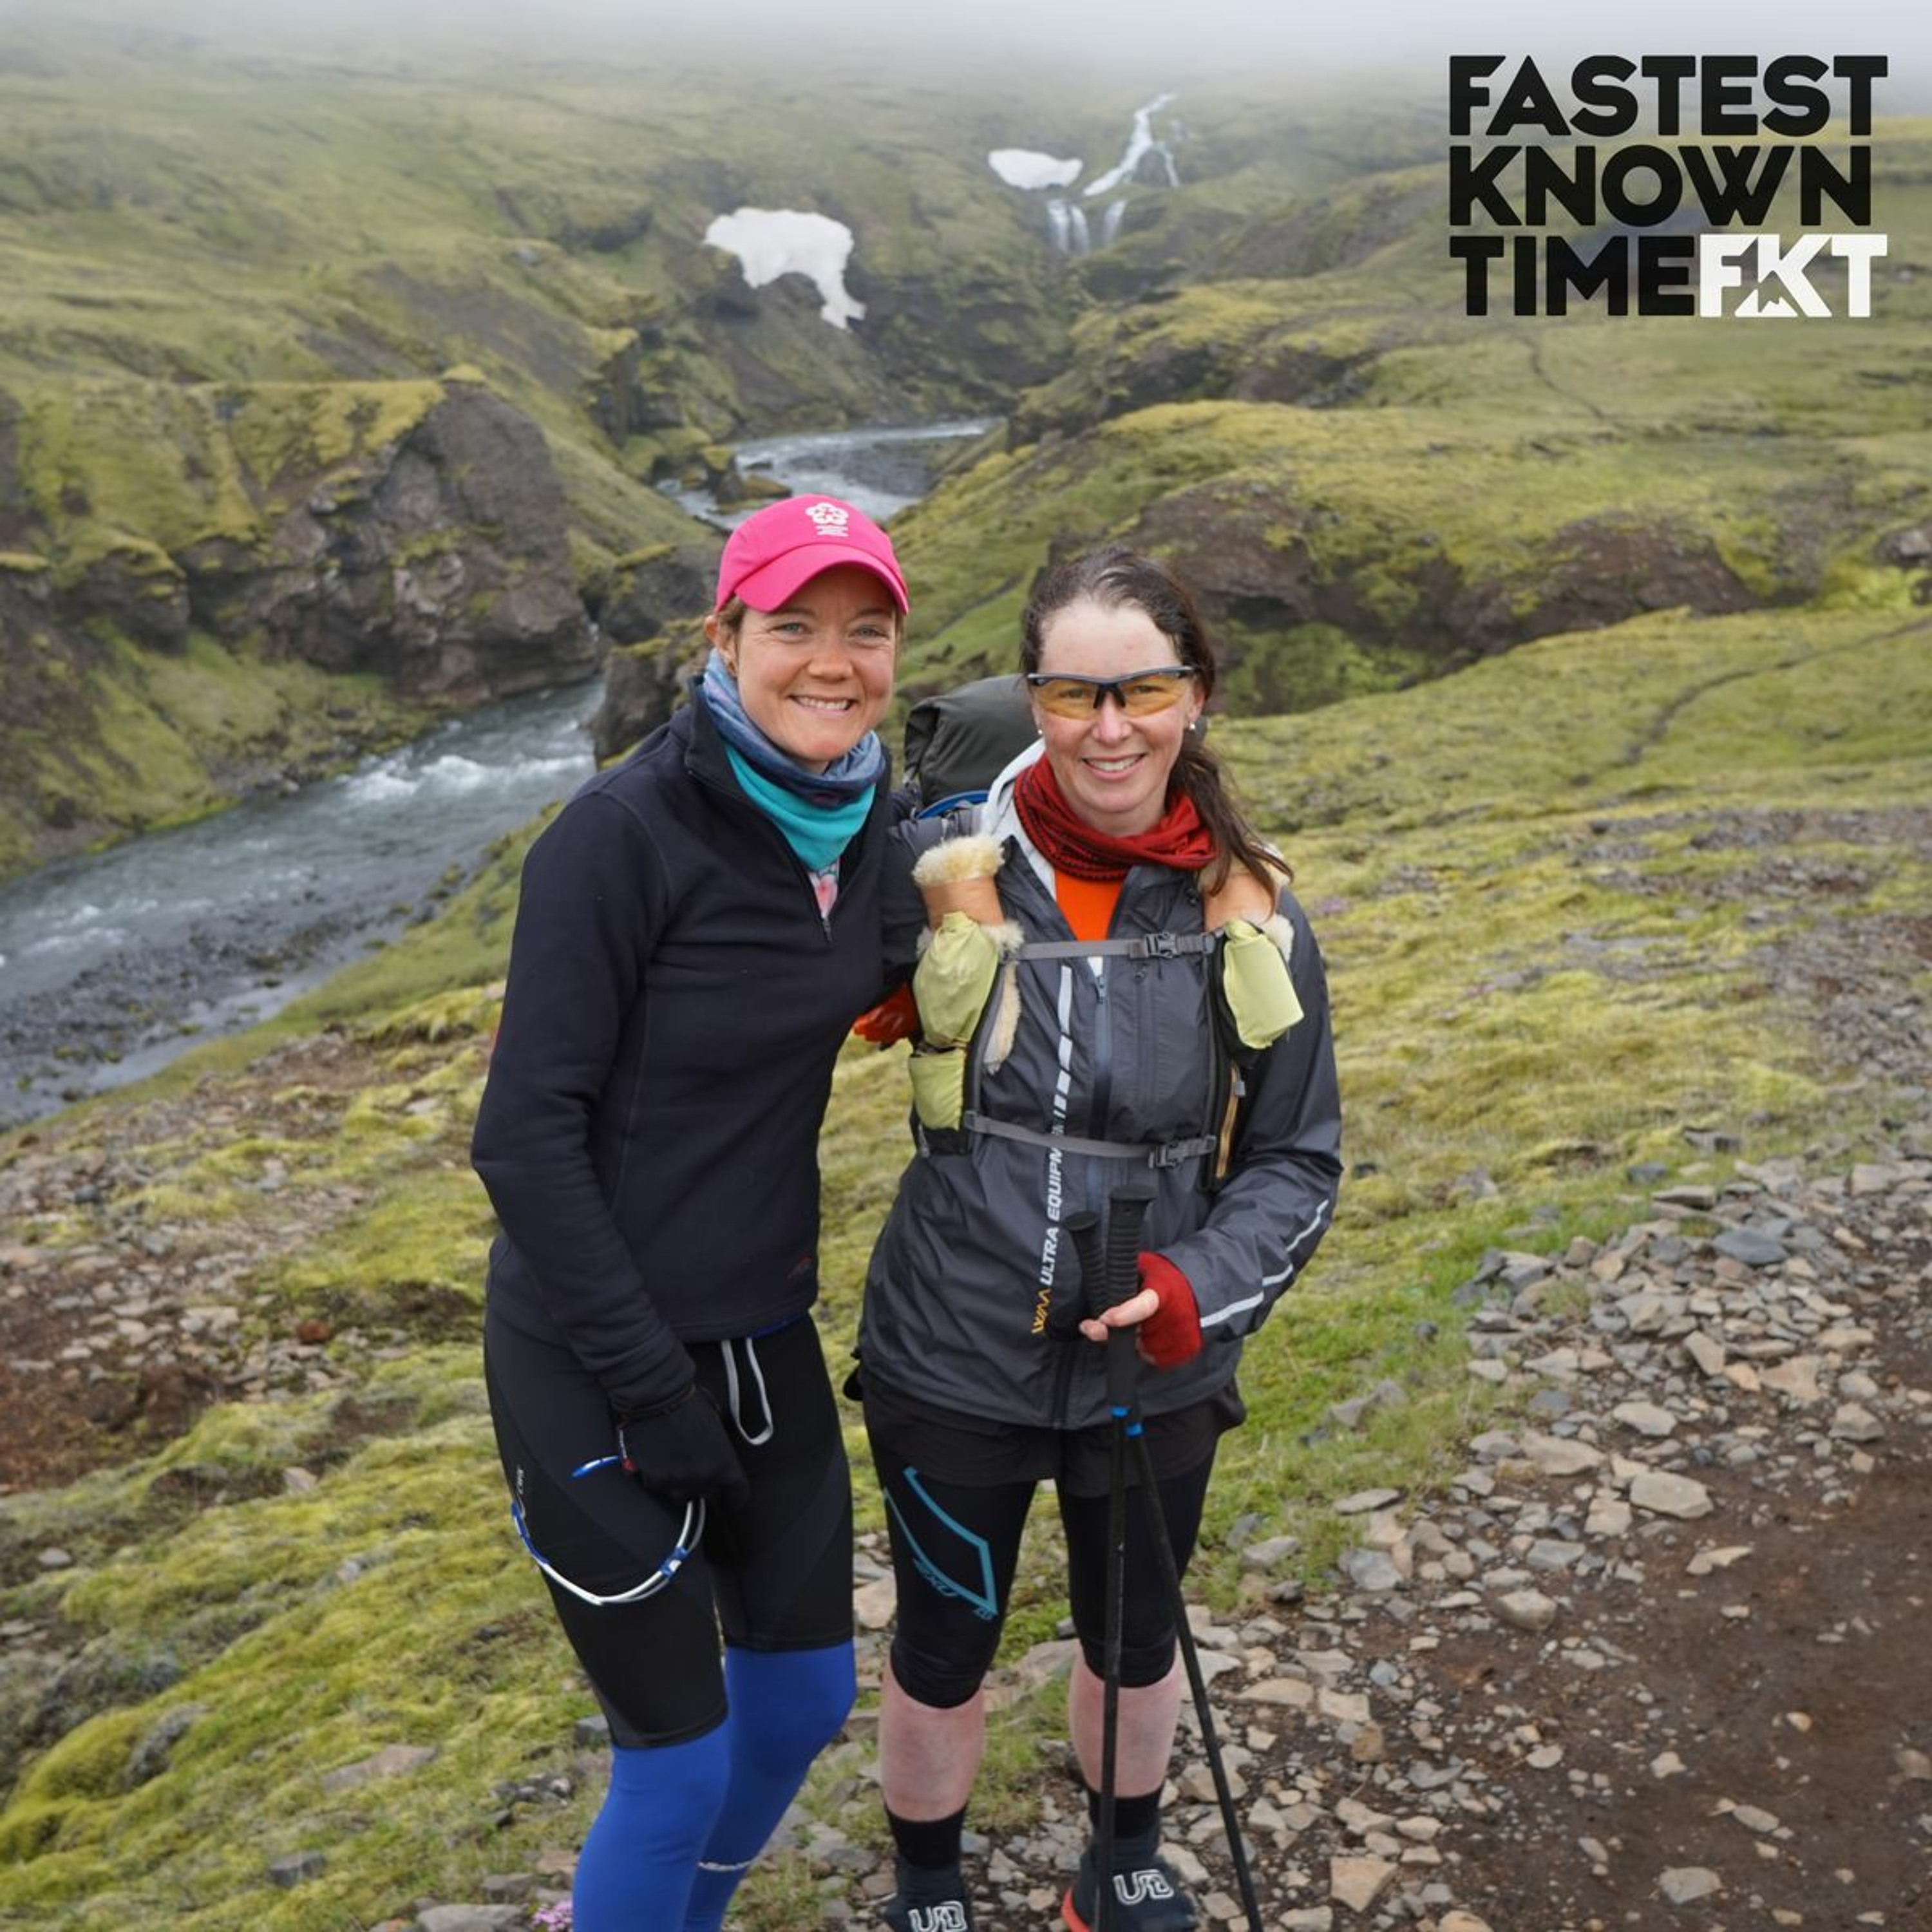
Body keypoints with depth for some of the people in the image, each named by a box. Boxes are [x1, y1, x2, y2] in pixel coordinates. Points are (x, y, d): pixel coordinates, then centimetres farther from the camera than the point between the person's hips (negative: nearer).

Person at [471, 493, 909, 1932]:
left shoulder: (870, 820, -1)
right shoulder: (624, 831, -20)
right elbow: (527, 1133, -19)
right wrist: (649, 1381, -18)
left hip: (765, 1335, 7)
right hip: (593, 1363, -7)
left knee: (806, 1694, 20)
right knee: (683, 1761, 5)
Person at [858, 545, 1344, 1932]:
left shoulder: (1250, 916, -12)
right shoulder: (946, 869, -16)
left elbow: (1298, 1159, -4)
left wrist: (1201, 1289, -18)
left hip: (1151, 1370, 2)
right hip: (951, 1360, -1)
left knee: (1135, 1638, 25)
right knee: (943, 1649, 20)